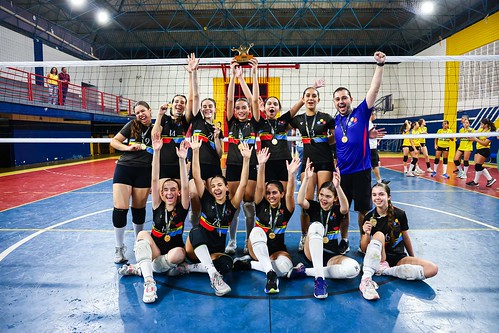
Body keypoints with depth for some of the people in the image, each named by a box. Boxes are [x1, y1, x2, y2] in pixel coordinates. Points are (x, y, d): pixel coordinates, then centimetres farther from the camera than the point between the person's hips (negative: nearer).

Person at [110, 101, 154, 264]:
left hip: (144, 172, 0)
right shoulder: (131, 125, 4)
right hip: (124, 168, 0)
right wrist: (128, 147, -10)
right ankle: (119, 248, 11)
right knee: (119, 209, -6)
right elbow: (114, 141, 4)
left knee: (139, 209, 9)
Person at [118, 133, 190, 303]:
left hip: (174, 250, -1)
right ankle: (149, 281, -39)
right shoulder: (158, 206, -2)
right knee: (143, 234, -27)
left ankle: (140, 268, -15)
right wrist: (156, 152, -25)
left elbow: (185, 186, -22)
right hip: (155, 250, 1)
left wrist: (182, 159, -35)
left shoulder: (182, 208, -5)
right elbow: (154, 180, -14)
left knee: (177, 254, -36)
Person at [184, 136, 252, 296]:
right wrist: (195, 151, -22)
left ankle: (189, 268, -21)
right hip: (196, 248, 0)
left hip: (216, 251, 1)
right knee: (196, 231, -35)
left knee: (227, 264, -32)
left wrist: (246, 159, -27)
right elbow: (196, 177, -12)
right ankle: (213, 275, -42)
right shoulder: (206, 200, -1)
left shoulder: (231, 204, -2)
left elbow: (243, 184, -15)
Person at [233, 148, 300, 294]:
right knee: (257, 231, -34)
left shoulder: (286, 208, -7)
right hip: (257, 248, 0)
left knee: (285, 266, -35)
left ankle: (249, 263, -17)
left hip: (278, 250, 0)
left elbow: (290, 194, -27)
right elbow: (260, 187, -21)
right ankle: (270, 273, -42)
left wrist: (291, 174, -44)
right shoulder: (261, 205, -4)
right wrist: (262, 165, -36)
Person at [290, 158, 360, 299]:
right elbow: (300, 201, -20)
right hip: (312, 253, -1)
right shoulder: (314, 206, 2)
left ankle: (305, 271, -22)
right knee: (316, 226, -30)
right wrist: (306, 178, -34)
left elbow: (345, 208, -25)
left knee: (354, 268, -31)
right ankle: (319, 279, -37)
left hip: (332, 256, 1)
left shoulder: (337, 210, 1)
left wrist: (338, 186, -43)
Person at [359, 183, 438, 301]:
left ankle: (385, 270, -20)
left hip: (398, 258, 2)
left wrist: (413, 257, 19)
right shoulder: (369, 217, -6)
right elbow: (364, 249, -4)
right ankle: (366, 280, -41)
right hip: (378, 258, -2)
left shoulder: (399, 214, -5)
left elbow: (405, 237, 11)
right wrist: (367, 234, -23)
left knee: (433, 269, -21)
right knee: (378, 235, -32)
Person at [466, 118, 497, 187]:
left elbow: (485, 143, -20)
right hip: (478, 149, 8)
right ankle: (490, 179, 19)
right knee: (479, 167, 8)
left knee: (478, 165, -6)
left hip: (484, 150, -8)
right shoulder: (480, 129, 6)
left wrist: (476, 139, -23)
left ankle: (475, 182, 5)